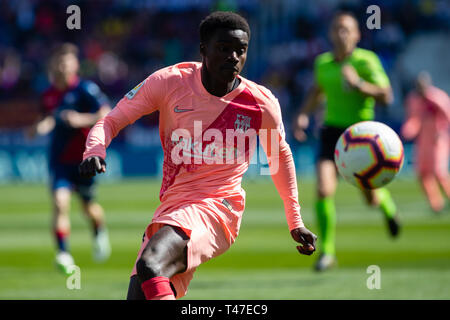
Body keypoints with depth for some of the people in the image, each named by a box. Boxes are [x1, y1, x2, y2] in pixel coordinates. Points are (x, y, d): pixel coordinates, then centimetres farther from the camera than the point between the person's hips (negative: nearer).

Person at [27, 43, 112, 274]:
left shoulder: (85, 89, -11)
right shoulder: (48, 95, 5)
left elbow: (107, 114, -15)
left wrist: (82, 119, -29)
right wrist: (40, 127, -3)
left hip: (83, 158, -3)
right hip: (59, 158, 3)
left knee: (88, 205, 14)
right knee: (60, 202, -17)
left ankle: (100, 233, 48)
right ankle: (64, 255, -19)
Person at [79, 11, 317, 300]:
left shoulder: (261, 104, -2)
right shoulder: (170, 82, -2)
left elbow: (280, 154, 17)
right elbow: (111, 121, 3)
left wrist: (295, 221, 18)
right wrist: (95, 151, -21)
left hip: (216, 208, -4)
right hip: (170, 209, 5)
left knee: (150, 266, -32)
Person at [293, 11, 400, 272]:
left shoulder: (367, 61, -10)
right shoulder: (323, 63, 3)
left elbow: (386, 96, -15)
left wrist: (359, 84, -27)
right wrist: (303, 115, 8)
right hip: (332, 131, 2)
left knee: (372, 199, 8)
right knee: (324, 190, -18)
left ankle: (387, 204, 48)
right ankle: (327, 252, -9)